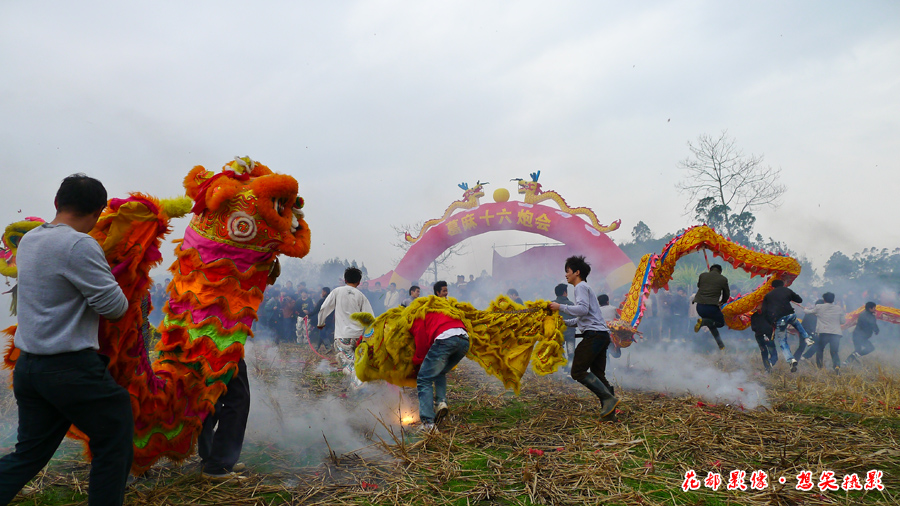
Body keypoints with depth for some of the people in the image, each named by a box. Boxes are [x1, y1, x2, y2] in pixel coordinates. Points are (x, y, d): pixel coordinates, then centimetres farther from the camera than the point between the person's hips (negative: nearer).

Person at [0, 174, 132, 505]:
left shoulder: (28, 239, 9)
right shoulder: (79, 245, -18)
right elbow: (114, 306, -16)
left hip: (28, 364, 9)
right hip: (71, 367, -8)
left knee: (29, 453, 19)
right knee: (114, 444, 7)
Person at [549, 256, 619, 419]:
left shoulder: (581, 287, -2)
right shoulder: (585, 288, 28)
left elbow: (583, 309, -20)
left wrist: (561, 306, -11)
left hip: (594, 334, -10)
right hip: (601, 335, 10)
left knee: (578, 371, -11)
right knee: (597, 374, 7)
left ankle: (609, 399, -14)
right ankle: (608, 407, 2)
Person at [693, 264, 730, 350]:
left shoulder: (702, 275, 8)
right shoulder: (723, 279, 3)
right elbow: (727, 294, 15)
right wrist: (722, 302, 36)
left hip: (699, 306, 4)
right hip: (712, 307, -4)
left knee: (711, 322, 28)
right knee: (721, 323, 20)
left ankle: (720, 344, 24)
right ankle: (703, 321, -8)